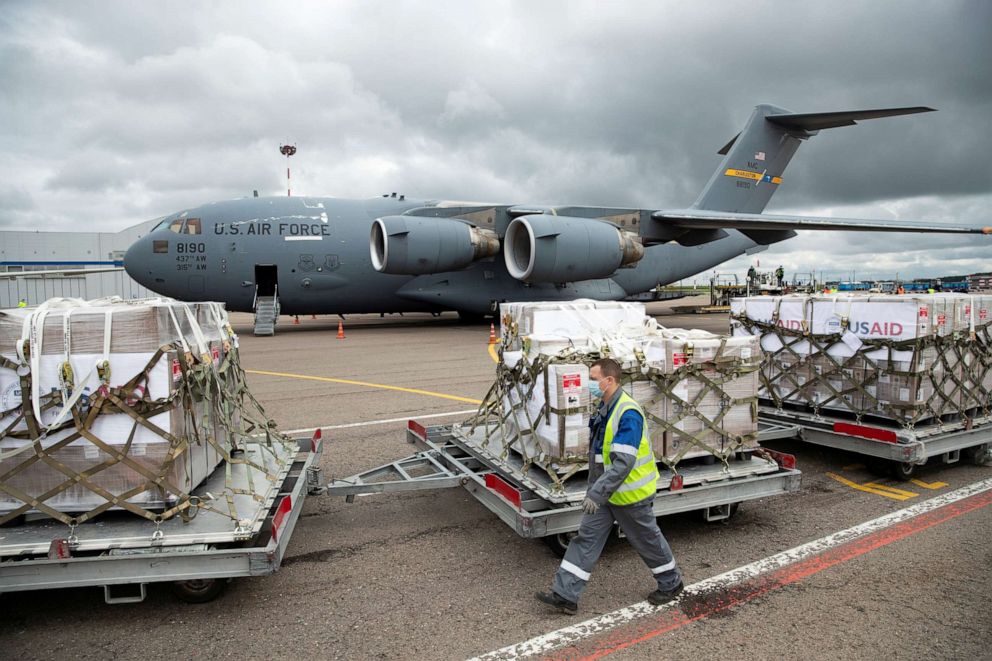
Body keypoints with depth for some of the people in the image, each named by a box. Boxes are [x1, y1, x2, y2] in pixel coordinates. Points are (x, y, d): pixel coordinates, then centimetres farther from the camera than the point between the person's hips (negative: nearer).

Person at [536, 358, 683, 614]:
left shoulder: (628, 413, -27)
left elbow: (624, 462, -32)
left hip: (630, 493, -8)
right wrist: (595, 489, 21)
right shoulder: (604, 408, 4)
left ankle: (671, 584, 37)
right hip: (606, 491, 9)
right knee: (586, 537, 5)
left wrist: (597, 493, -34)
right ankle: (565, 595, 9)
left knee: (648, 539, 12)